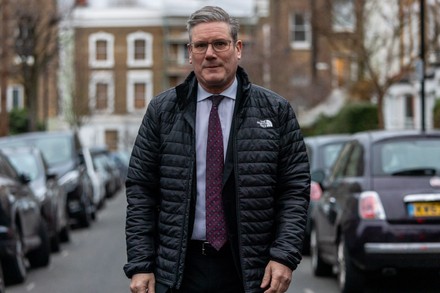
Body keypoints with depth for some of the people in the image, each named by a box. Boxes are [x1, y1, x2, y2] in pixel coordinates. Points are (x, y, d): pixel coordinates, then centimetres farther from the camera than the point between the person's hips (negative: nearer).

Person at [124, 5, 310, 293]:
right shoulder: (162, 110, 4)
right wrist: (140, 264, -4)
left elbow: (295, 187, 1)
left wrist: (285, 257, -10)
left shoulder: (276, 110, 3)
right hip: (178, 269, 1)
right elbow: (140, 190, 3)